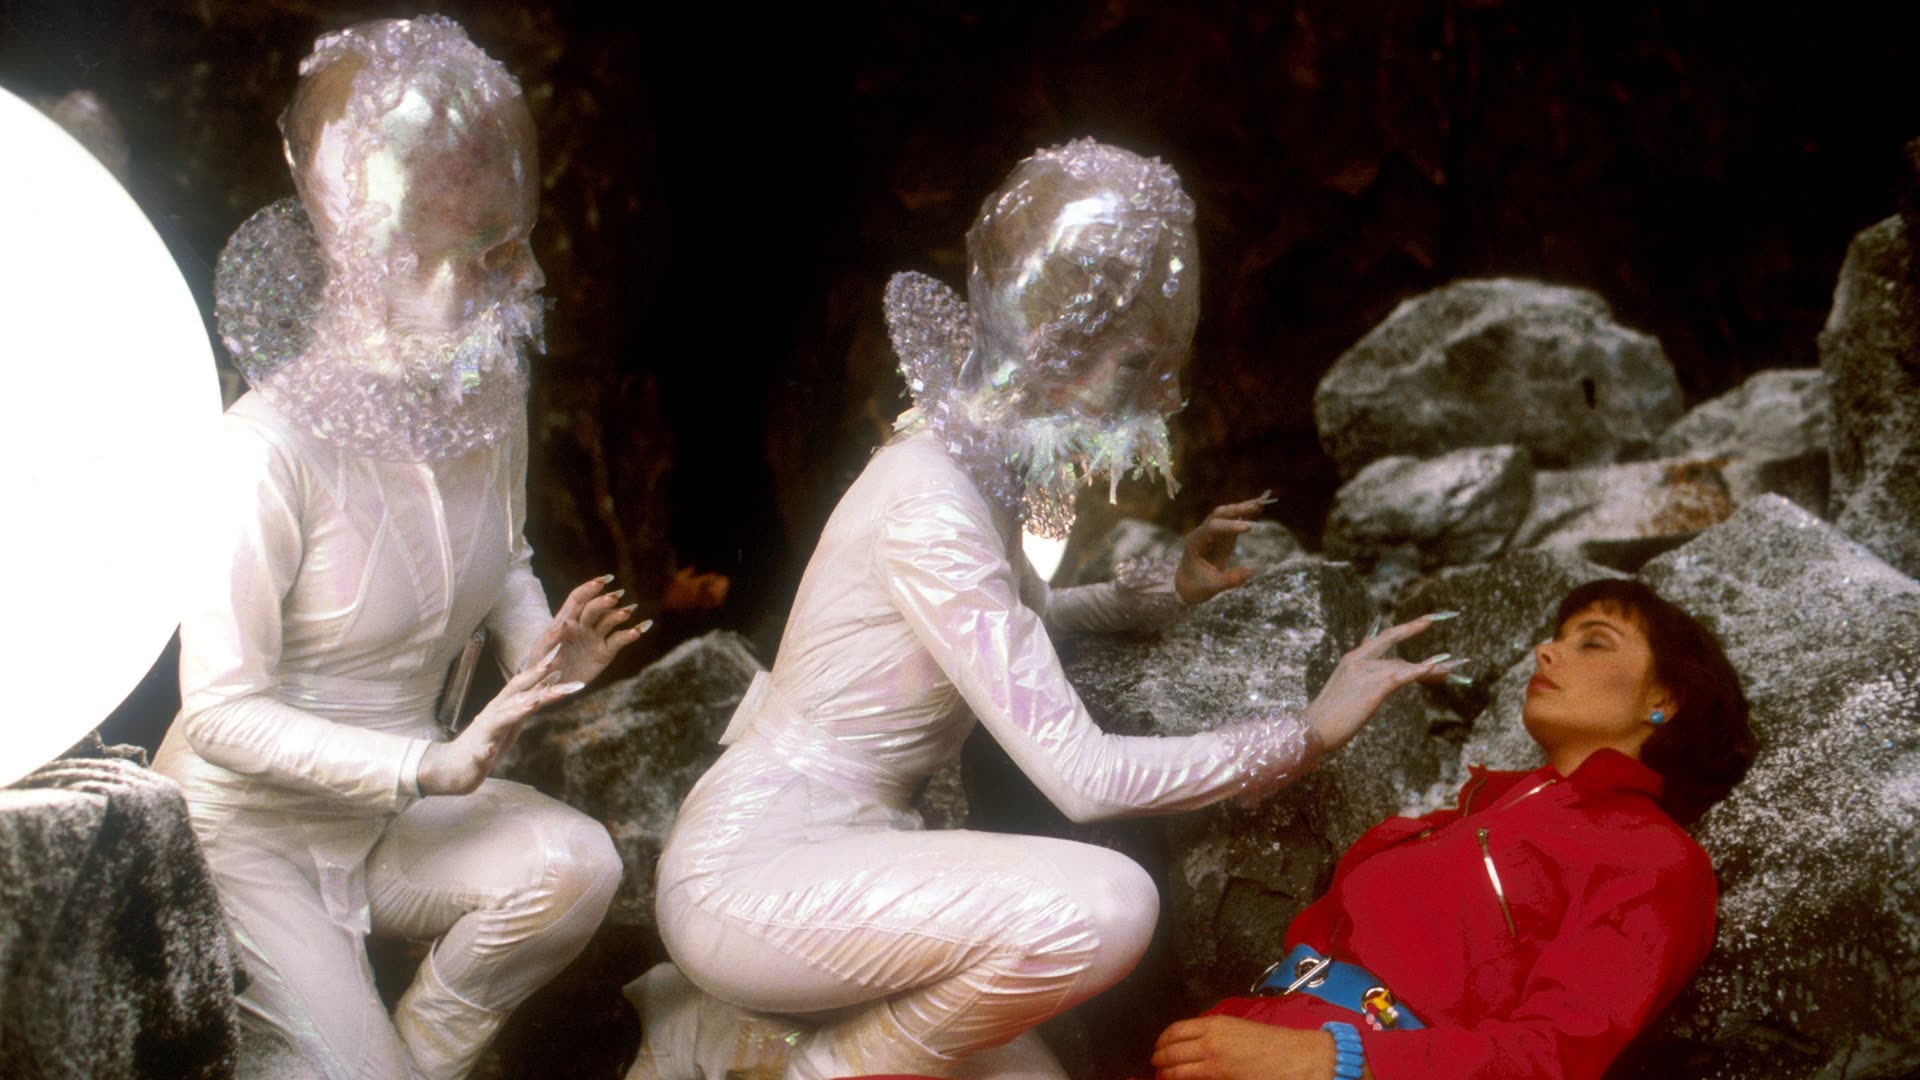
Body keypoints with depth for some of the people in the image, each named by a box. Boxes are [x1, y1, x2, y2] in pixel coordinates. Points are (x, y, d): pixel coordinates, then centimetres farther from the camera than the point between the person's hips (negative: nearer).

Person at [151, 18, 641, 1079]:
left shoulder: (487, 403, -4)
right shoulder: (271, 444, -27)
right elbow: (222, 713, -25)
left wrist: (543, 651, -7)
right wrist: (438, 765, -33)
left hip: (389, 810, 6)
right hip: (248, 825, -6)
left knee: (577, 863, -22)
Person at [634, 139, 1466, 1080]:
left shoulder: (980, 469, 7)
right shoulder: (928, 503, -22)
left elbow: (1007, 622, 31)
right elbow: (1084, 776, -25)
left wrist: (1166, 590, 18)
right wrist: (1309, 733, -16)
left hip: (846, 849, 10)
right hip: (749, 871, -10)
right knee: (1103, 905, -30)